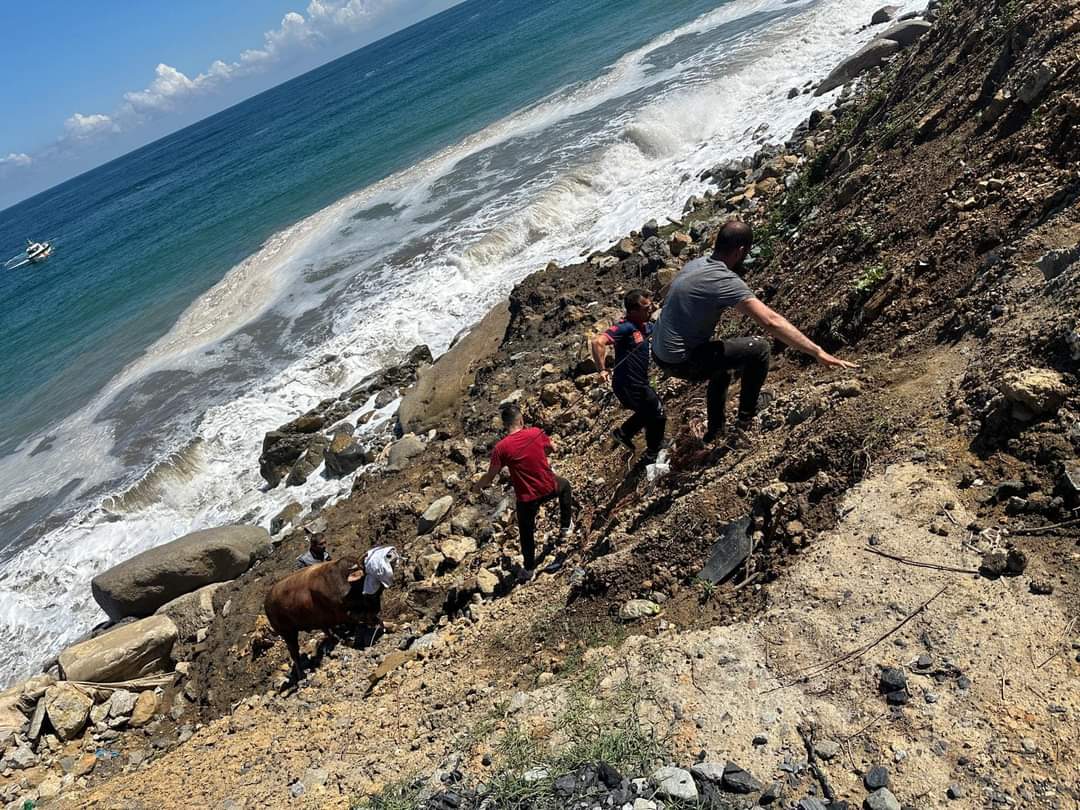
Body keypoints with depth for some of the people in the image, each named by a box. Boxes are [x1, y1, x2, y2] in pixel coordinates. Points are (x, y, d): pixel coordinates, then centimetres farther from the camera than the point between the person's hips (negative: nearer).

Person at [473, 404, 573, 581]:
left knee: (526, 533, 21)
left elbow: (490, 477, -11)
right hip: (549, 488, 2)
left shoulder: (501, 448, -17)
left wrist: (478, 484, 11)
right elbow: (553, 448, 10)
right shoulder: (536, 433, -10)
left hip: (527, 498, -2)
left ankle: (529, 570, 35)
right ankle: (566, 527, 46)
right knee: (565, 485, 36)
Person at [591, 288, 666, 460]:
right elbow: (598, 341, -35)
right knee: (657, 415, 11)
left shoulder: (644, 326, 6)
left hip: (637, 384, 9)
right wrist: (603, 370, -35)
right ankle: (653, 453, 31)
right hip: (629, 386, -9)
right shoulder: (626, 327, -22)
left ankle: (623, 433, 36)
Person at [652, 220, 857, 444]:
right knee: (759, 349, -3)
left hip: (660, 354, 9)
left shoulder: (695, 264, 6)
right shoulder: (726, 281, -21)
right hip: (682, 362, -9)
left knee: (722, 364, 33)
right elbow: (772, 322, -28)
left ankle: (715, 428, 42)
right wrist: (818, 352, -26)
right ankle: (744, 423, 8)